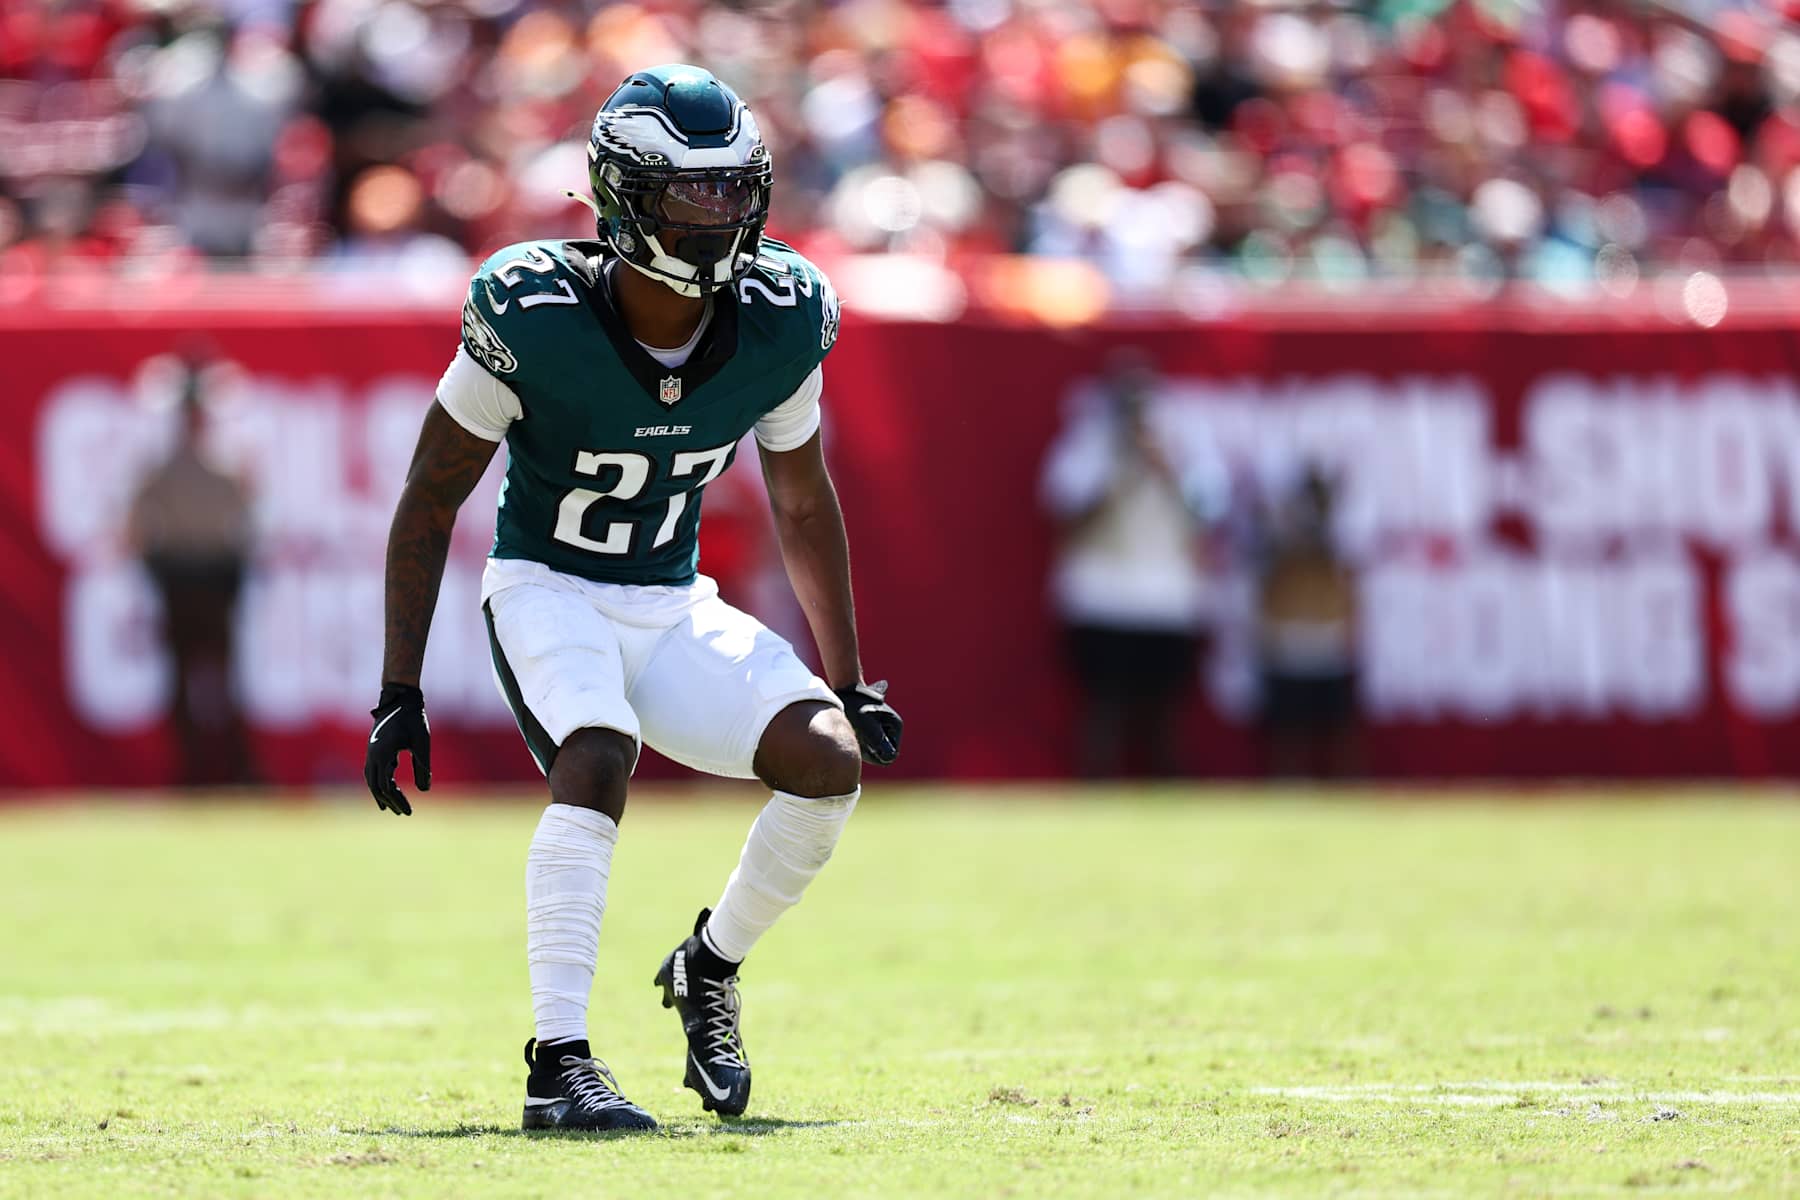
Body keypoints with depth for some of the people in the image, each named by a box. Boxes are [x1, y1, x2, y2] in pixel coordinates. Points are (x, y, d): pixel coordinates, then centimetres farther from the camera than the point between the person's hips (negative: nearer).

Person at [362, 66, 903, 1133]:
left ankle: (709, 968, 8)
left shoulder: (781, 323, -10)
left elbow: (804, 505, 8)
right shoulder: (534, 315, -21)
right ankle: (559, 1062, -32)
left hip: (675, 606, 4)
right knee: (600, 756, -34)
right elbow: (431, 500, -10)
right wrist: (400, 693, -11)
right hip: (548, 593, -4)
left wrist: (850, 682, 9)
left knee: (832, 759, -18)